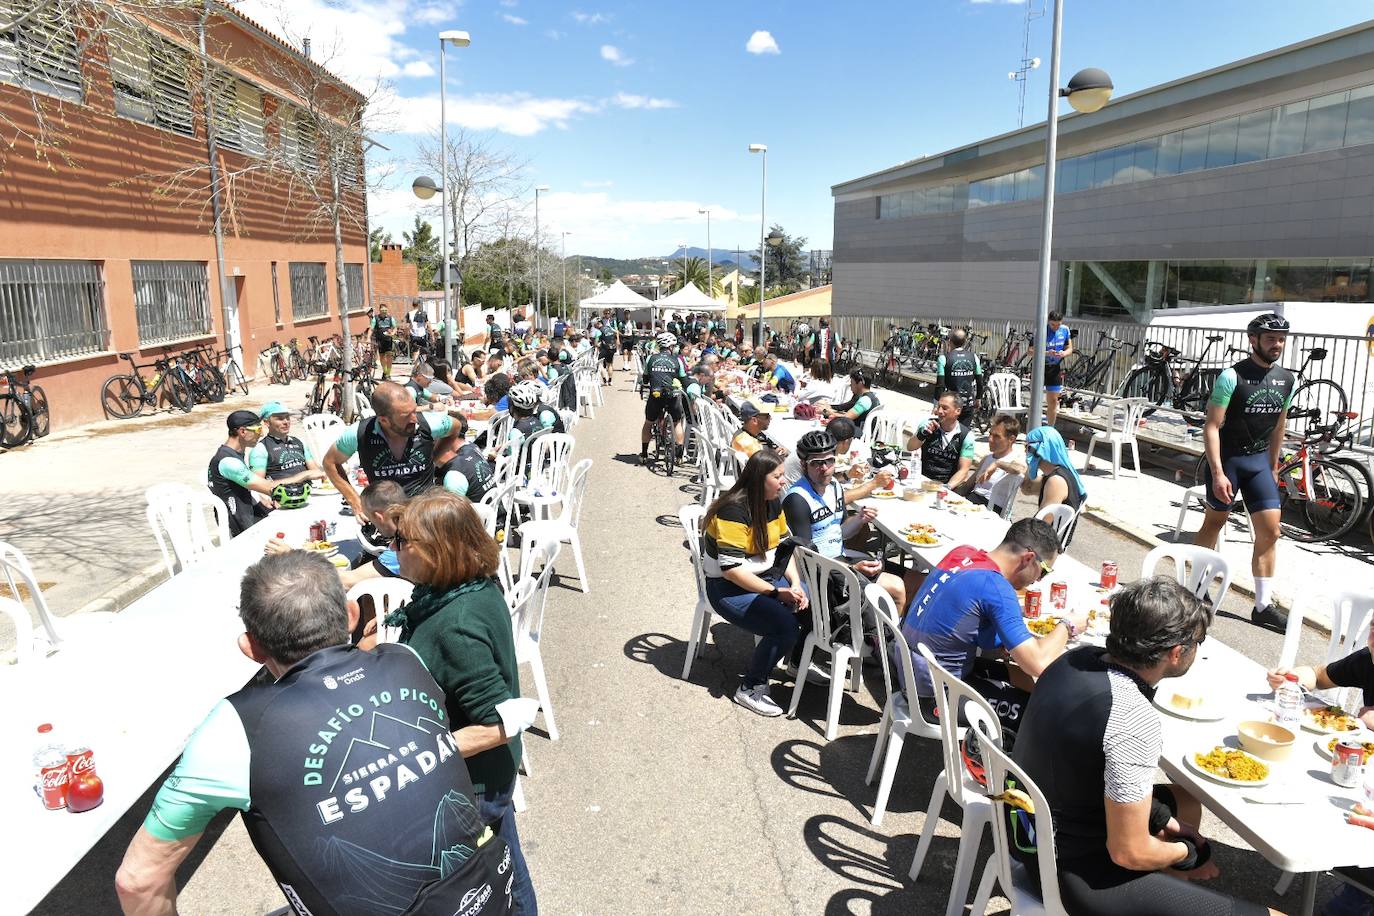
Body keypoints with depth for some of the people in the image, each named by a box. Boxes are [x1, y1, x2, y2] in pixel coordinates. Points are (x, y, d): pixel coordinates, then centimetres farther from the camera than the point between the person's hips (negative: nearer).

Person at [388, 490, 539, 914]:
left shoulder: (456, 627, -33)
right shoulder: (477, 586, -8)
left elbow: (499, 724, -30)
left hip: (466, 785, -8)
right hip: (490, 774, 8)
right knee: (504, 871, 27)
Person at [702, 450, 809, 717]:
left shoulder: (774, 503, 3)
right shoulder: (734, 510, -22)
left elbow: (784, 547, 7)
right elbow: (731, 569, -25)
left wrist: (795, 584, -10)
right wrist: (777, 592, -23)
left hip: (767, 576, 8)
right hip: (729, 588, -8)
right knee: (786, 627, -25)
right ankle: (750, 689, -5)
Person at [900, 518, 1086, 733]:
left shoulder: (962, 552, -2)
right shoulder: (996, 588, -25)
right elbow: (1038, 664, -26)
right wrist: (1067, 625, -8)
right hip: (935, 697, -8)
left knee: (1023, 678, 19)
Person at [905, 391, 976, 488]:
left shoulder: (966, 435, -1)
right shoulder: (928, 424, 4)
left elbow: (963, 471, -7)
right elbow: (910, 447, -4)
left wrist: (947, 487, -24)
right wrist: (921, 434, -23)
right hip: (924, 482, 1)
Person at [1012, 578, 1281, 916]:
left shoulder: (1078, 658, -6)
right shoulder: (1135, 722, -29)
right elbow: (1129, 853, -22)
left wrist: (1162, 818, 10)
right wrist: (1188, 853, -2)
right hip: (1072, 872, -9)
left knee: (1184, 802, 29)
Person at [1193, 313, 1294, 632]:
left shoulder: (1287, 380, 4)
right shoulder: (1232, 377, -15)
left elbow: (1278, 426, 15)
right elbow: (1212, 426, -17)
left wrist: (1273, 466, 18)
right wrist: (1217, 473, -22)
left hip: (1259, 460, 5)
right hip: (1227, 459, -5)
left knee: (1270, 531, -1)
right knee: (1215, 521, 8)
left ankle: (1264, 605, 5)